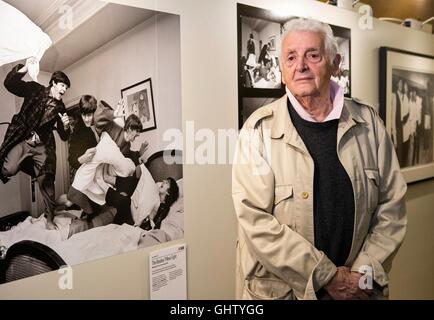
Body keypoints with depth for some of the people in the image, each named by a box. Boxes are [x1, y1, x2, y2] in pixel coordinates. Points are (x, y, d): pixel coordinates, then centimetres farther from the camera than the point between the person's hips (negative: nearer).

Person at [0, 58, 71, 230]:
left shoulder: (60, 108, 9)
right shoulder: (35, 89, 2)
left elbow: (64, 136, 10)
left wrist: (65, 125, -12)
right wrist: (24, 68, -23)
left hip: (43, 146, 2)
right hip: (22, 140, -2)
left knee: (47, 183, -2)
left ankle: (49, 219, 11)